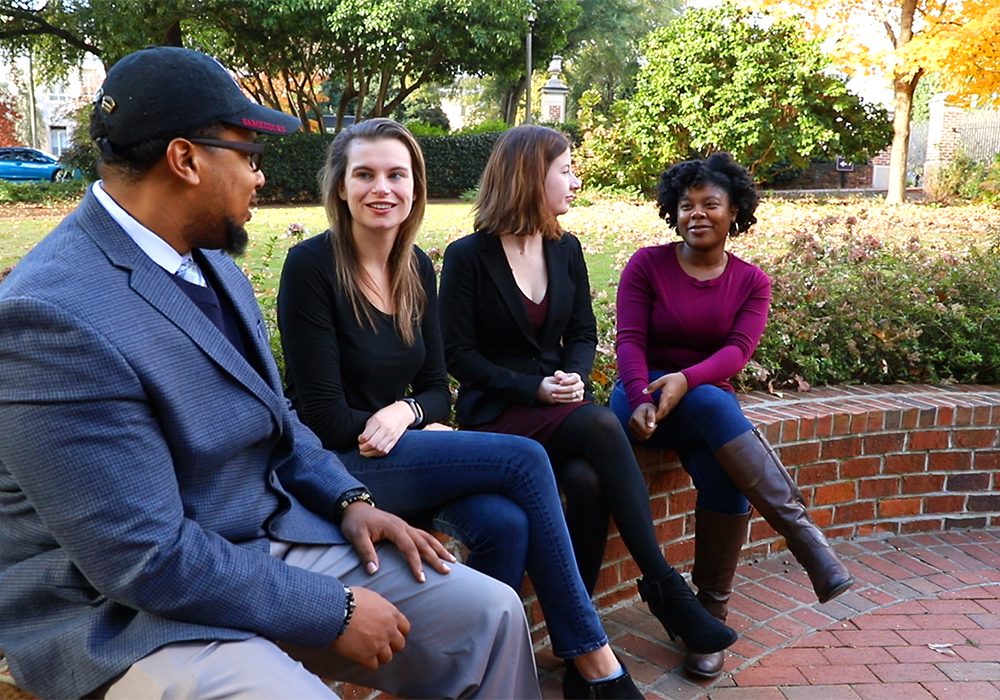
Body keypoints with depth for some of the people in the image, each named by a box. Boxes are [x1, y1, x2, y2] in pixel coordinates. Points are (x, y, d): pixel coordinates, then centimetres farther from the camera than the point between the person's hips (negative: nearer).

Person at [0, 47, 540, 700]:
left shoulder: (210, 261, 5)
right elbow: (147, 560, -24)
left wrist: (350, 498, 1)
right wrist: (334, 611, -17)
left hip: (273, 543, 8)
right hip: (125, 610, -7)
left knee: (492, 615, 0)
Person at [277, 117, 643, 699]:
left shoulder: (418, 269, 7)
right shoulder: (311, 267, -13)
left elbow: (437, 389, 10)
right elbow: (326, 419, -15)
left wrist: (406, 411, -12)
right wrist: (420, 430, -7)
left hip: (403, 451, 6)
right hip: (340, 466, -6)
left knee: (505, 523, -24)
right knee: (524, 460, -20)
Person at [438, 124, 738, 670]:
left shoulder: (566, 249, 11)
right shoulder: (468, 256, -4)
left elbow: (583, 335, 14)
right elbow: (458, 353, -6)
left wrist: (574, 377, -9)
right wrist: (532, 388, -16)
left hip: (559, 402, 5)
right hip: (498, 410, -4)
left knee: (586, 479, -29)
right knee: (601, 425, -32)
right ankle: (664, 587, -23)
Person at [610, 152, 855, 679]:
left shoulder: (751, 282, 7)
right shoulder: (647, 265, 1)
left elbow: (737, 350, -10)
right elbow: (630, 340, -9)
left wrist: (685, 379, -31)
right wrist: (641, 399, -29)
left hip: (708, 400, 2)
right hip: (644, 394, -2)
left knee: (725, 479, -29)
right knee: (714, 405, -35)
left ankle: (710, 613, -12)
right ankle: (806, 537, -34)